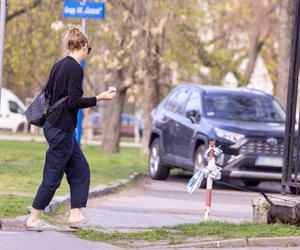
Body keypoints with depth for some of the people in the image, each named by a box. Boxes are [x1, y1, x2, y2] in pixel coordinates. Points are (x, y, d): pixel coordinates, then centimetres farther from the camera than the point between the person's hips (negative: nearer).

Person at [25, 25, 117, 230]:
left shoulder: (59, 65, 9)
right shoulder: (76, 69, -16)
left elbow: (48, 94, 15)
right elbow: (74, 101, -21)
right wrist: (100, 98, -18)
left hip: (53, 126, 9)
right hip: (62, 130, -9)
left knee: (80, 169, 12)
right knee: (53, 176, -2)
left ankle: (76, 215, 10)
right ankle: (34, 220, 4)